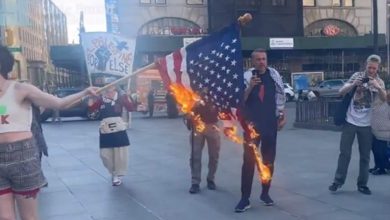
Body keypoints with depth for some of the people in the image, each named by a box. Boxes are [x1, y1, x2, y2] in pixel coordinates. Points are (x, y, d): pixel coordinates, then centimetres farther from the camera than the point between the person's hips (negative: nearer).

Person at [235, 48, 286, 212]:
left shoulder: (274, 75, 3)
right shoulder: (246, 77, -5)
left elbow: (280, 97, 9)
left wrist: (283, 116, 6)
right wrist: (250, 87, -23)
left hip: (270, 125, 3)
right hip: (252, 125, -3)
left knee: (268, 160, 10)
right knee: (249, 161, -4)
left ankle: (265, 193, 25)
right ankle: (245, 198, 0)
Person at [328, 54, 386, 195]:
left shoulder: (379, 82, 2)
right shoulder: (357, 76, -1)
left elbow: (384, 98, -16)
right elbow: (341, 92, -7)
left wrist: (377, 86, -36)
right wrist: (353, 84, -26)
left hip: (366, 125, 1)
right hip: (350, 121, -1)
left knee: (365, 156, 5)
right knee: (345, 153, 1)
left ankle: (362, 184, 15)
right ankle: (338, 181, 10)